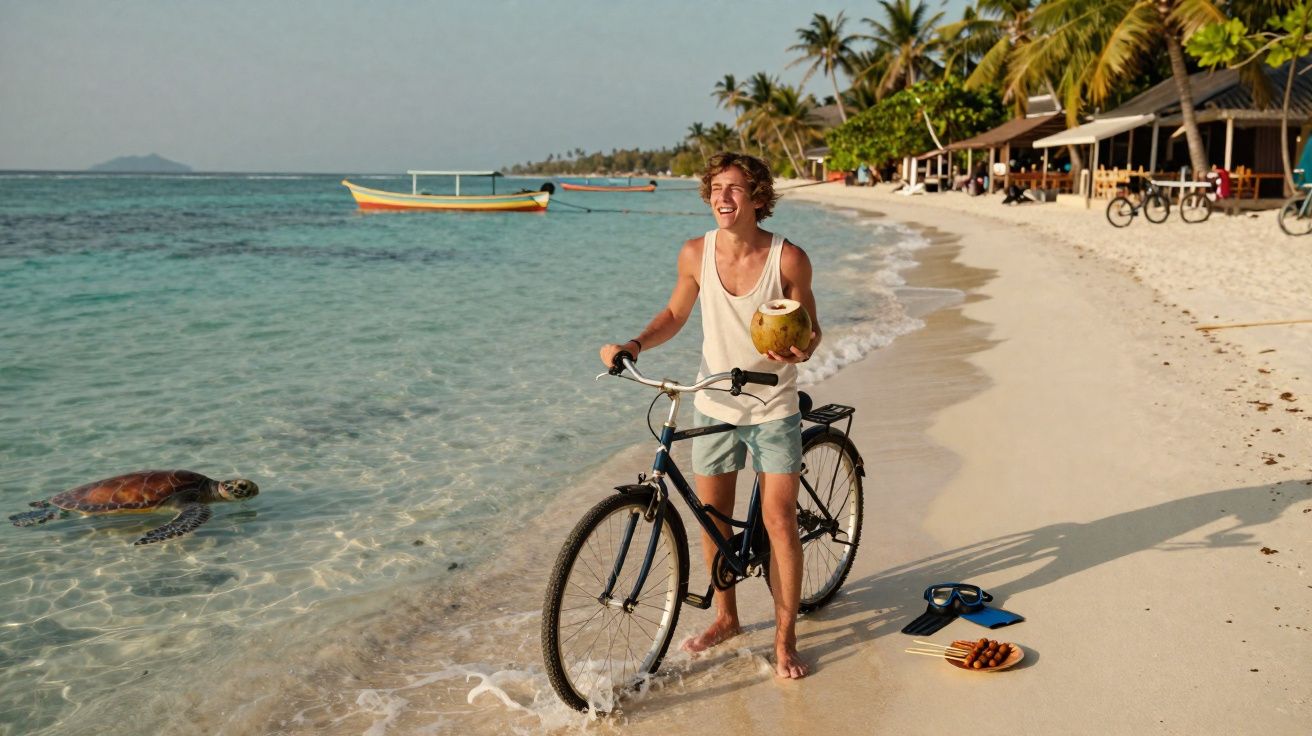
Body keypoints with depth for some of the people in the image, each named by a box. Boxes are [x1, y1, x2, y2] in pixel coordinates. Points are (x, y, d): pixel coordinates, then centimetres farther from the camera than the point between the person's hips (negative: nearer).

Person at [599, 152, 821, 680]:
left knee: (780, 522, -3)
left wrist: (801, 350, -25)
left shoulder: (788, 259, -13)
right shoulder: (696, 254, -7)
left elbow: (810, 327, -2)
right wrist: (634, 345, -8)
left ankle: (785, 637, 13)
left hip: (773, 408, -3)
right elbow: (676, 314, 8)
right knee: (713, 518, 11)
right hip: (713, 406, 3)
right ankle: (726, 617, 33)